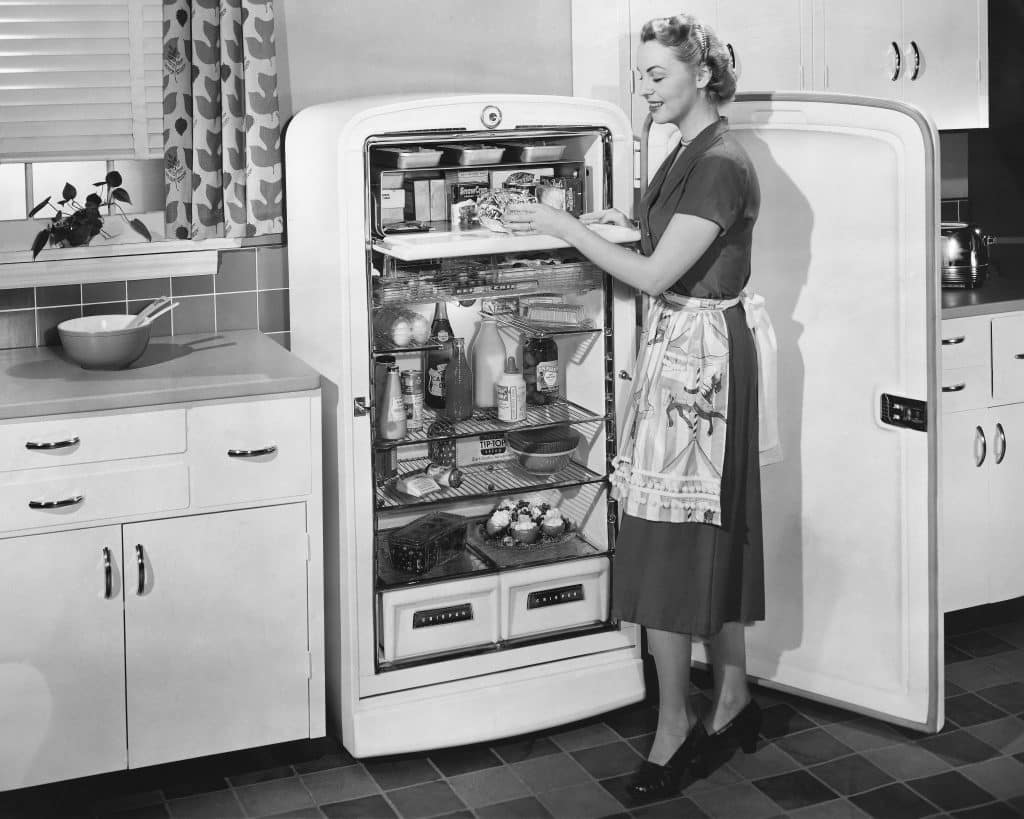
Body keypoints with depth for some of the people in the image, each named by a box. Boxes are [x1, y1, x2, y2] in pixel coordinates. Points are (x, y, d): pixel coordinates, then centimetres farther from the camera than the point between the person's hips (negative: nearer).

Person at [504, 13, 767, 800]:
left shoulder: (721, 165, -18)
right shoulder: (689, 153, 12)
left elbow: (655, 274, -22)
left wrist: (562, 225, -17)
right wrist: (625, 223, 8)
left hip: (697, 353, -10)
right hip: (681, 347, 10)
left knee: (672, 539, -5)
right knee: (712, 531, 14)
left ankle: (675, 720, 5)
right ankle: (732, 699, 24)